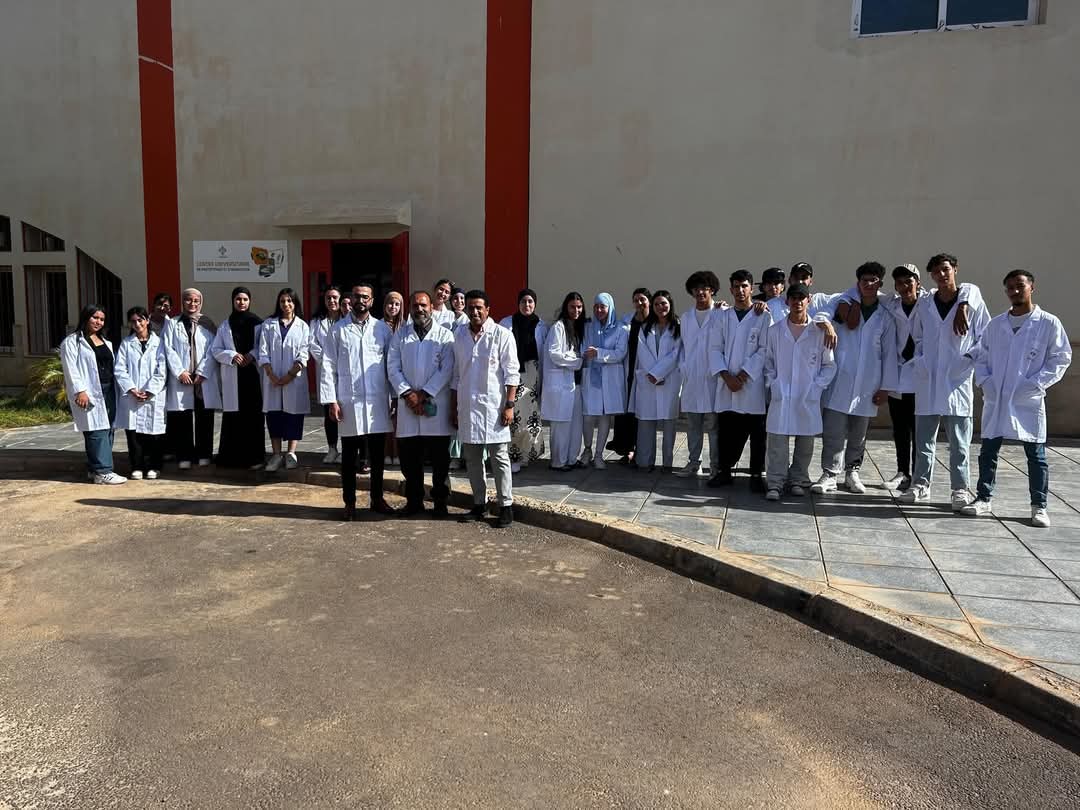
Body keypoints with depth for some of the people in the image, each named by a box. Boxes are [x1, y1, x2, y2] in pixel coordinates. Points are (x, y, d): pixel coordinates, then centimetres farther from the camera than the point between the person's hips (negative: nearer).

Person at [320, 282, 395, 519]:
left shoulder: (383, 329, 5)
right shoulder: (338, 330, 2)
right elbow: (328, 366, 1)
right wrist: (331, 400, -6)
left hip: (377, 401, 1)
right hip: (349, 402, -1)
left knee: (377, 454, 9)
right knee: (349, 456, 7)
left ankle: (377, 499, 23)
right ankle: (349, 503, 18)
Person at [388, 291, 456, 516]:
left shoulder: (445, 335, 3)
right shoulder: (400, 335, 11)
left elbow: (446, 369, -5)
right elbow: (393, 367, 4)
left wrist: (424, 393, -11)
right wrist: (407, 393, -8)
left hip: (436, 404, -2)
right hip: (408, 404, 2)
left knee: (440, 459, 2)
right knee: (409, 457, 6)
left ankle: (440, 501, 14)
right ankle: (413, 501, 18)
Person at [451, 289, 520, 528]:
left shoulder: (502, 335, -5)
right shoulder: (459, 336, 9)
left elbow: (512, 373, -7)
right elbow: (456, 374, 14)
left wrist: (509, 405, -13)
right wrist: (453, 406, 12)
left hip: (493, 406, -5)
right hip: (467, 407, 5)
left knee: (499, 459, 1)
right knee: (472, 459, 11)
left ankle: (506, 507, 7)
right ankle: (478, 505, 21)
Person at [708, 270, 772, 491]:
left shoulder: (764, 316, 2)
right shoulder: (723, 316, 12)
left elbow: (765, 350, -5)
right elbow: (714, 348, 6)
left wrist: (743, 375, -11)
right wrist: (726, 376, -7)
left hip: (753, 384, -2)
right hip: (726, 384, 3)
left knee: (757, 433, 2)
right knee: (726, 431, 6)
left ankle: (757, 474, 11)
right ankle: (724, 470, 18)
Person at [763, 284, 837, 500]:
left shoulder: (819, 332, 1)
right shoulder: (775, 331, 5)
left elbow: (829, 365, 5)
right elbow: (767, 361, 11)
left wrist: (818, 386, -4)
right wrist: (771, 383, 0)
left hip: (808, 398, 0)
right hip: (781, 396, 0)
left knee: (805, 442, 8)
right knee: (778, 442, -2)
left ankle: (798, 480, 21)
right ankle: (775, 483, 3)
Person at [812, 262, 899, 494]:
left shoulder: (885, 317, 7)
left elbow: (889, 353, 7)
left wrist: (886, 386, 3)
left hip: (867, 385, 1)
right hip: (840, 380, -1)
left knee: (858, 434, 10)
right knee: (833, 432, -5)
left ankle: (852, 472, 22)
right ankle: (829, 475, 0)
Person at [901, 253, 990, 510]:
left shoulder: (972, 299, 0)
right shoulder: (924, 305, 9)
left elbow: (985, 337, 2)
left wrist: (968, 360, -8)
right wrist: (920, 361, 6)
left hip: (958, 381, -3)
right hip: (928, 382, 3)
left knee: (959, 442, 2)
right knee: (924, 438, 8)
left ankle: (960, 490, 10)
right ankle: (921, 485, 18)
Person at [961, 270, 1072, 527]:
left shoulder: (1048, 323, -2)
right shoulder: (995, 325, 8)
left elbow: (1061, 358, -2)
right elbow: (981, 356, 14)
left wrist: (1035, 385, -11)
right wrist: (984, 382, -2)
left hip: (1028, 402, -3)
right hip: (995, 400, 3)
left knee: (1036, 456, 4)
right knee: (987, 453, 8)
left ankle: (1039, 506, 12)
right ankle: (984, 499, 19)